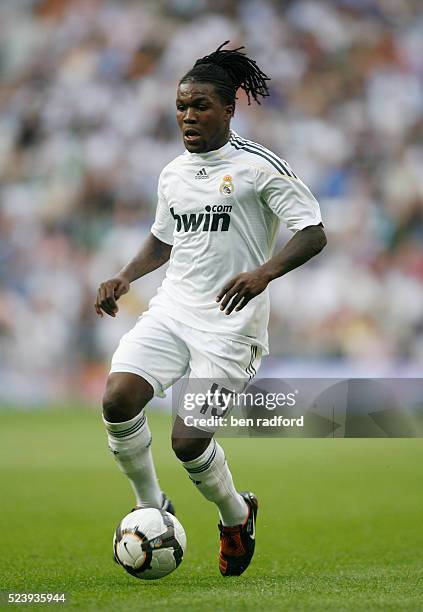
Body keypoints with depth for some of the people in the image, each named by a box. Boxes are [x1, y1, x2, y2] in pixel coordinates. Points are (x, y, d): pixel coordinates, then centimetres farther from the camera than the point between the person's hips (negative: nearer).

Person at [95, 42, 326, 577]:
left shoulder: (259, 166, -7)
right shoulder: (172, 175, 13)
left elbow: (313, 233, -11)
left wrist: (264, 272, -28)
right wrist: (125, 277, 11)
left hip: (230, 325, -6)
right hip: (171, 311, 6)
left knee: (188, 440, -13)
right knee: (118, 399, -19)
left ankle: (237, 516, 19)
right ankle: (152, 508, 4)